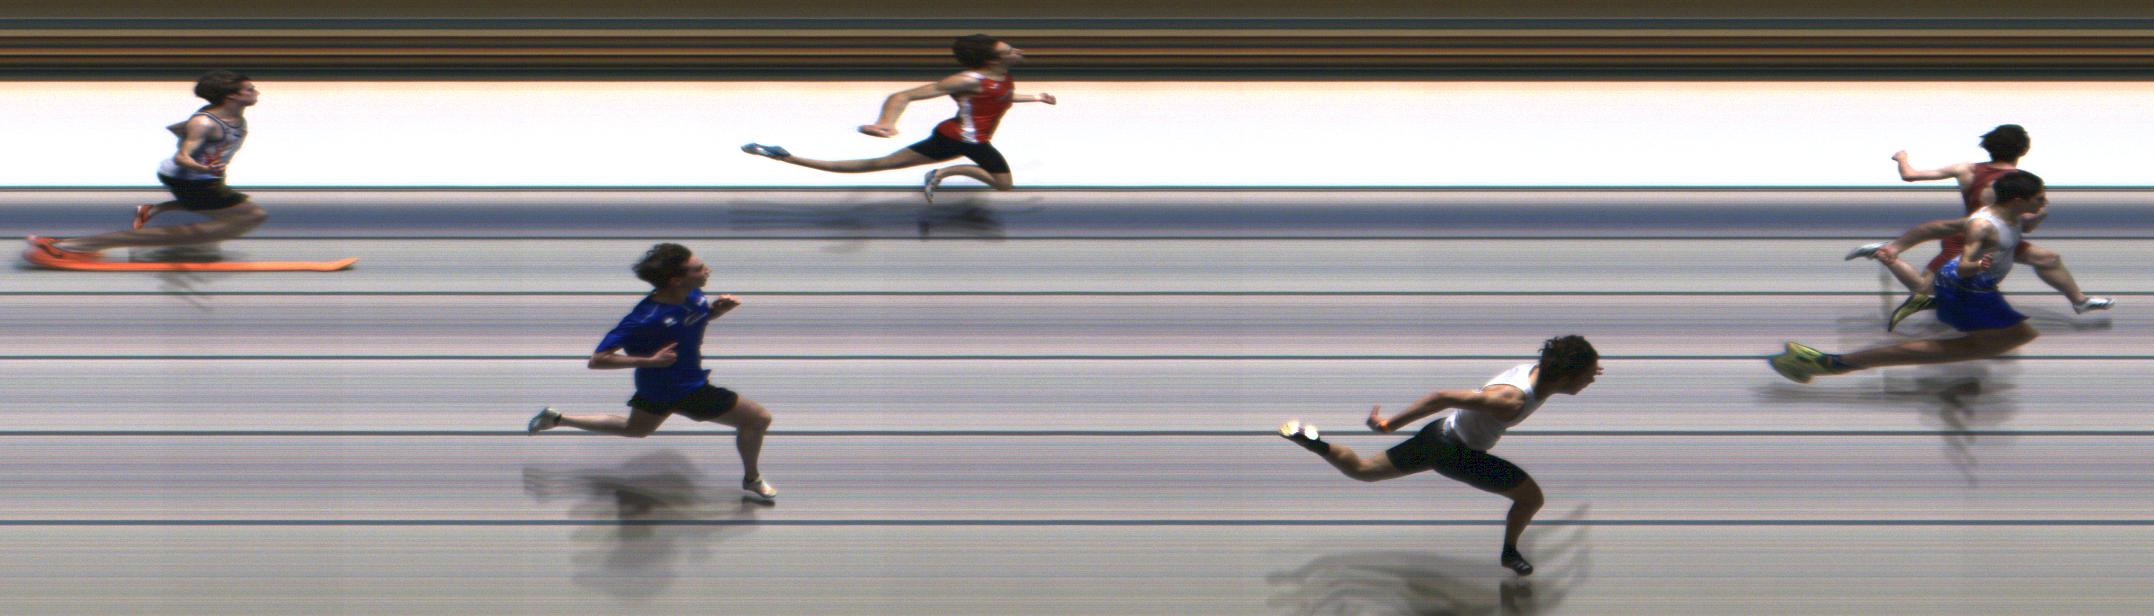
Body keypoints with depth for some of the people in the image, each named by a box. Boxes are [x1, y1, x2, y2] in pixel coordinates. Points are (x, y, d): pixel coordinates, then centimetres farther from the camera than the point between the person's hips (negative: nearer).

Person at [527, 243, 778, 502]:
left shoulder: (692, 295, -13)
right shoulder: (646, 318, -35)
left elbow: (704, 315, 12)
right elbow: (598, 360, -32)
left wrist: (719, 307, -12)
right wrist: (650, 360, -37)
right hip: (682, 391, -8)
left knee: (635, 429, 34)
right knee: (758, 418, -1)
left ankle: (556, 419, 43)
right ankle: (751, 481, 25)